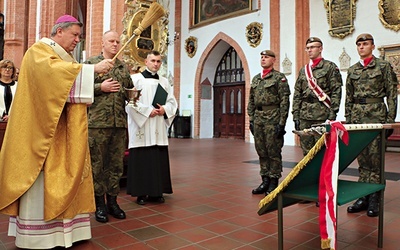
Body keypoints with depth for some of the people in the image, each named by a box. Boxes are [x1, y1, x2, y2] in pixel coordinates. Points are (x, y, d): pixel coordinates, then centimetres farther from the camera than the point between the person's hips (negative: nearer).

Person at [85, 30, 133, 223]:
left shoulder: (123, 67, 18)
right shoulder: (91, 63, 5)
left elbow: (130, 89, 24)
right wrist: (100, 87, -13)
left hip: (120, 122, 4)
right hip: (97, 122, -4)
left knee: (116, 164, 8)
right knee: (97, 164, 2)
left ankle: (112, 201, 20)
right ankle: (99, 204, 14)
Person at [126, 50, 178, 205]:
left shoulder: (164, 82, 15)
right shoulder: (135, 79, 0)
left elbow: (172, 102, 14)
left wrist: (164, 109, -7)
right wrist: (148, 110, -15)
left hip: (159, 130, 5)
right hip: (141, 127, -4)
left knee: (159, 160, 5)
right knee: (141, 160, -2)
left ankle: (156, 192, 14)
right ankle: (141, 193, 7)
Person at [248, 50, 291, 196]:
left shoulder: (279, 77, -3)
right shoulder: (255, 78, 17)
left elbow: (284, 101, -9)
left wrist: (281, 123, -15)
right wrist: (251, 119, 10)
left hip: (272, 118, -6)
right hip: (258, 119, 7)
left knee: (273, 152, -1)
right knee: (261, 151, 10)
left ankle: (274, 182, 9)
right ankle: (265, 181, 20)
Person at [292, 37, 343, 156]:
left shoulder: (330, 67, 2)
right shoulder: (303, 70, 17)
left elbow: (336, 92, -5)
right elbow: (297, 95, 15)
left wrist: (332, 114, -13)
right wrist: (296, 116, 8)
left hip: (322, 115, -5)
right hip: (304, 116, 5)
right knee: (306, 150, 8)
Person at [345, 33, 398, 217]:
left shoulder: (383, 66, 2)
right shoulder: (352, 70, 13)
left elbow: (392, 94, -2)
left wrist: (390, 120, -7)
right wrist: (348, 119, 9)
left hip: (376, 115, -4)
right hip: (357, 116, 4)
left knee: (375, 158, -3)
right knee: (362, 158, 7)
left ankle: (374, 199, 6)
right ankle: (363, 197, 15)